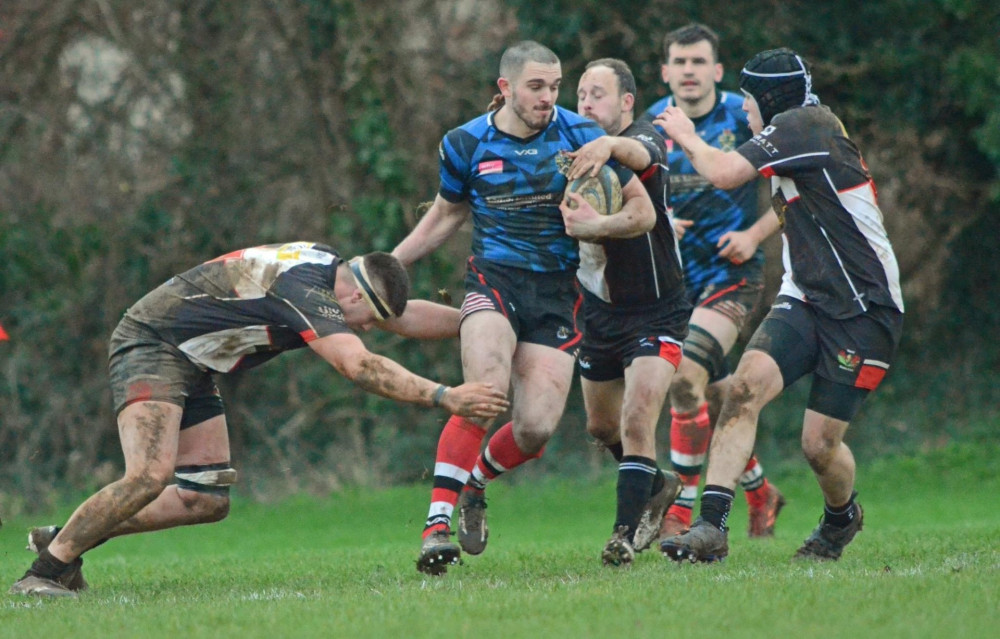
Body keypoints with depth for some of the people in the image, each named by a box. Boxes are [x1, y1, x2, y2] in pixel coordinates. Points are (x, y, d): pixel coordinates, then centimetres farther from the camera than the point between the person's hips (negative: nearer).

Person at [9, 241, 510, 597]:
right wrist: (445, 398, -39)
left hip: (191, 366, 10)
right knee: (149, 476, -29)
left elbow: (407, 316, 17)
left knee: (207, 500, 2)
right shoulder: (305, 290, -28)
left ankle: (66, 538, 11)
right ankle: (46, 568, -17)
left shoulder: (334, 271, 2)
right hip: (150, 344, -10)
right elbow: (359, 366, -38)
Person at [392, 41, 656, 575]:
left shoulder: (580, 136, -2)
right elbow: (446, 215, 21)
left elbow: (643, 211, 3)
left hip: (557, 292, 1)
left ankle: (475, 483, 24)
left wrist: (597, 225, -17)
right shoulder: (466, 144, 2)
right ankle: (438, 524, -28)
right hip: (492, 277, -1)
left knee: (537, 427, -11)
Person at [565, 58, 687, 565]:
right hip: (600, 309, 7)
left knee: (637, 420, -18)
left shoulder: (646, 139, -15)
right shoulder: (574, 153, 6)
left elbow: (641, 155, -41)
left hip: (656, 310, -7)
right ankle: (657, 486, 42)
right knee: (602, 426, 17)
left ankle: (626, 532, -10)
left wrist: (609, 145, -63)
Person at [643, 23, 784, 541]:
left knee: (687, 378, -22)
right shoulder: (652, 124, 2)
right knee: (716, 396, 10)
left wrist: (755, 234, -12)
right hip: (674, 277, 5)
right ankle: (760, 492, 34)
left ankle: (680, 511, -15)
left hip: (732, 271, -5)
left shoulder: (744, 118, -8)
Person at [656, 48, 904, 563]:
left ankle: (841, 516, 29)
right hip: (805, 298, 8)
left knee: (820, 444, -5)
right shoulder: (798, 133, 15)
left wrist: (686, 135, -4)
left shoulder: (805, 124, -14)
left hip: (864, 312, -8)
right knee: (747, 383, -18)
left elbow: (724, 173, -21)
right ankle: (710, 526, -26)